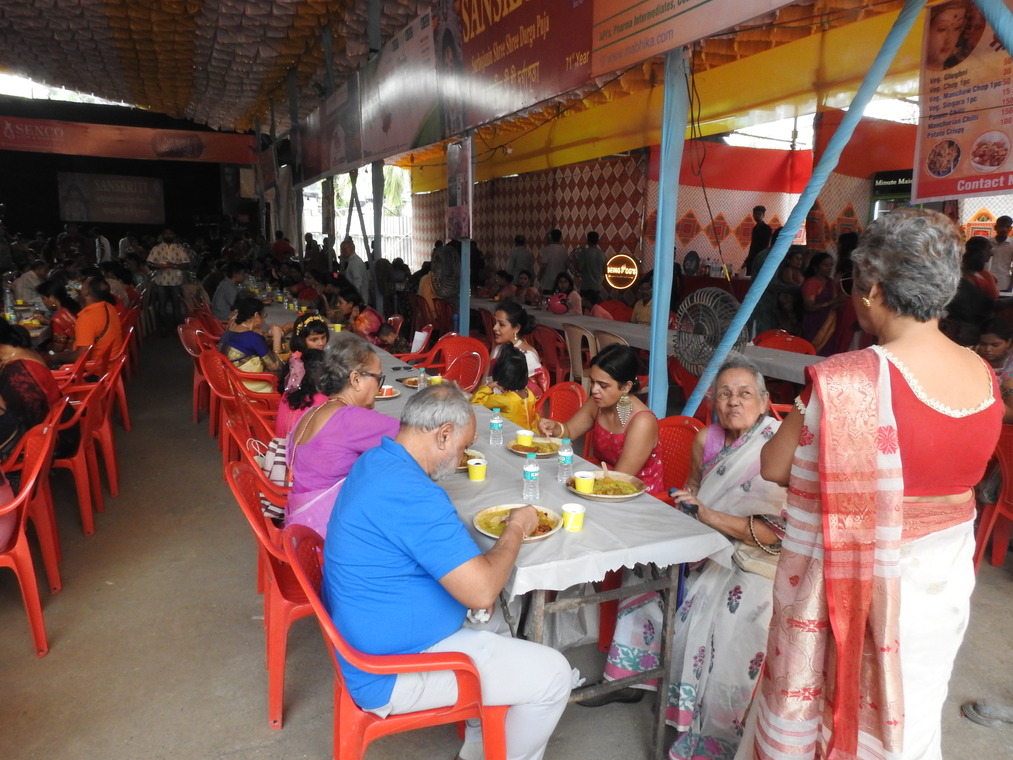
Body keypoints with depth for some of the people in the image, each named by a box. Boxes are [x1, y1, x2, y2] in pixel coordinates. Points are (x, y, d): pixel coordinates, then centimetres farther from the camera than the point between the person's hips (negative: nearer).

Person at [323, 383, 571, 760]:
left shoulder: (375, 461, 2)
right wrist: (516, 529, -11)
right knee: (552, 675, -4)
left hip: (365, 636, 10)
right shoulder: (412, 493, -30)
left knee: (494, 623, 26)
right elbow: (482, 591, -28)